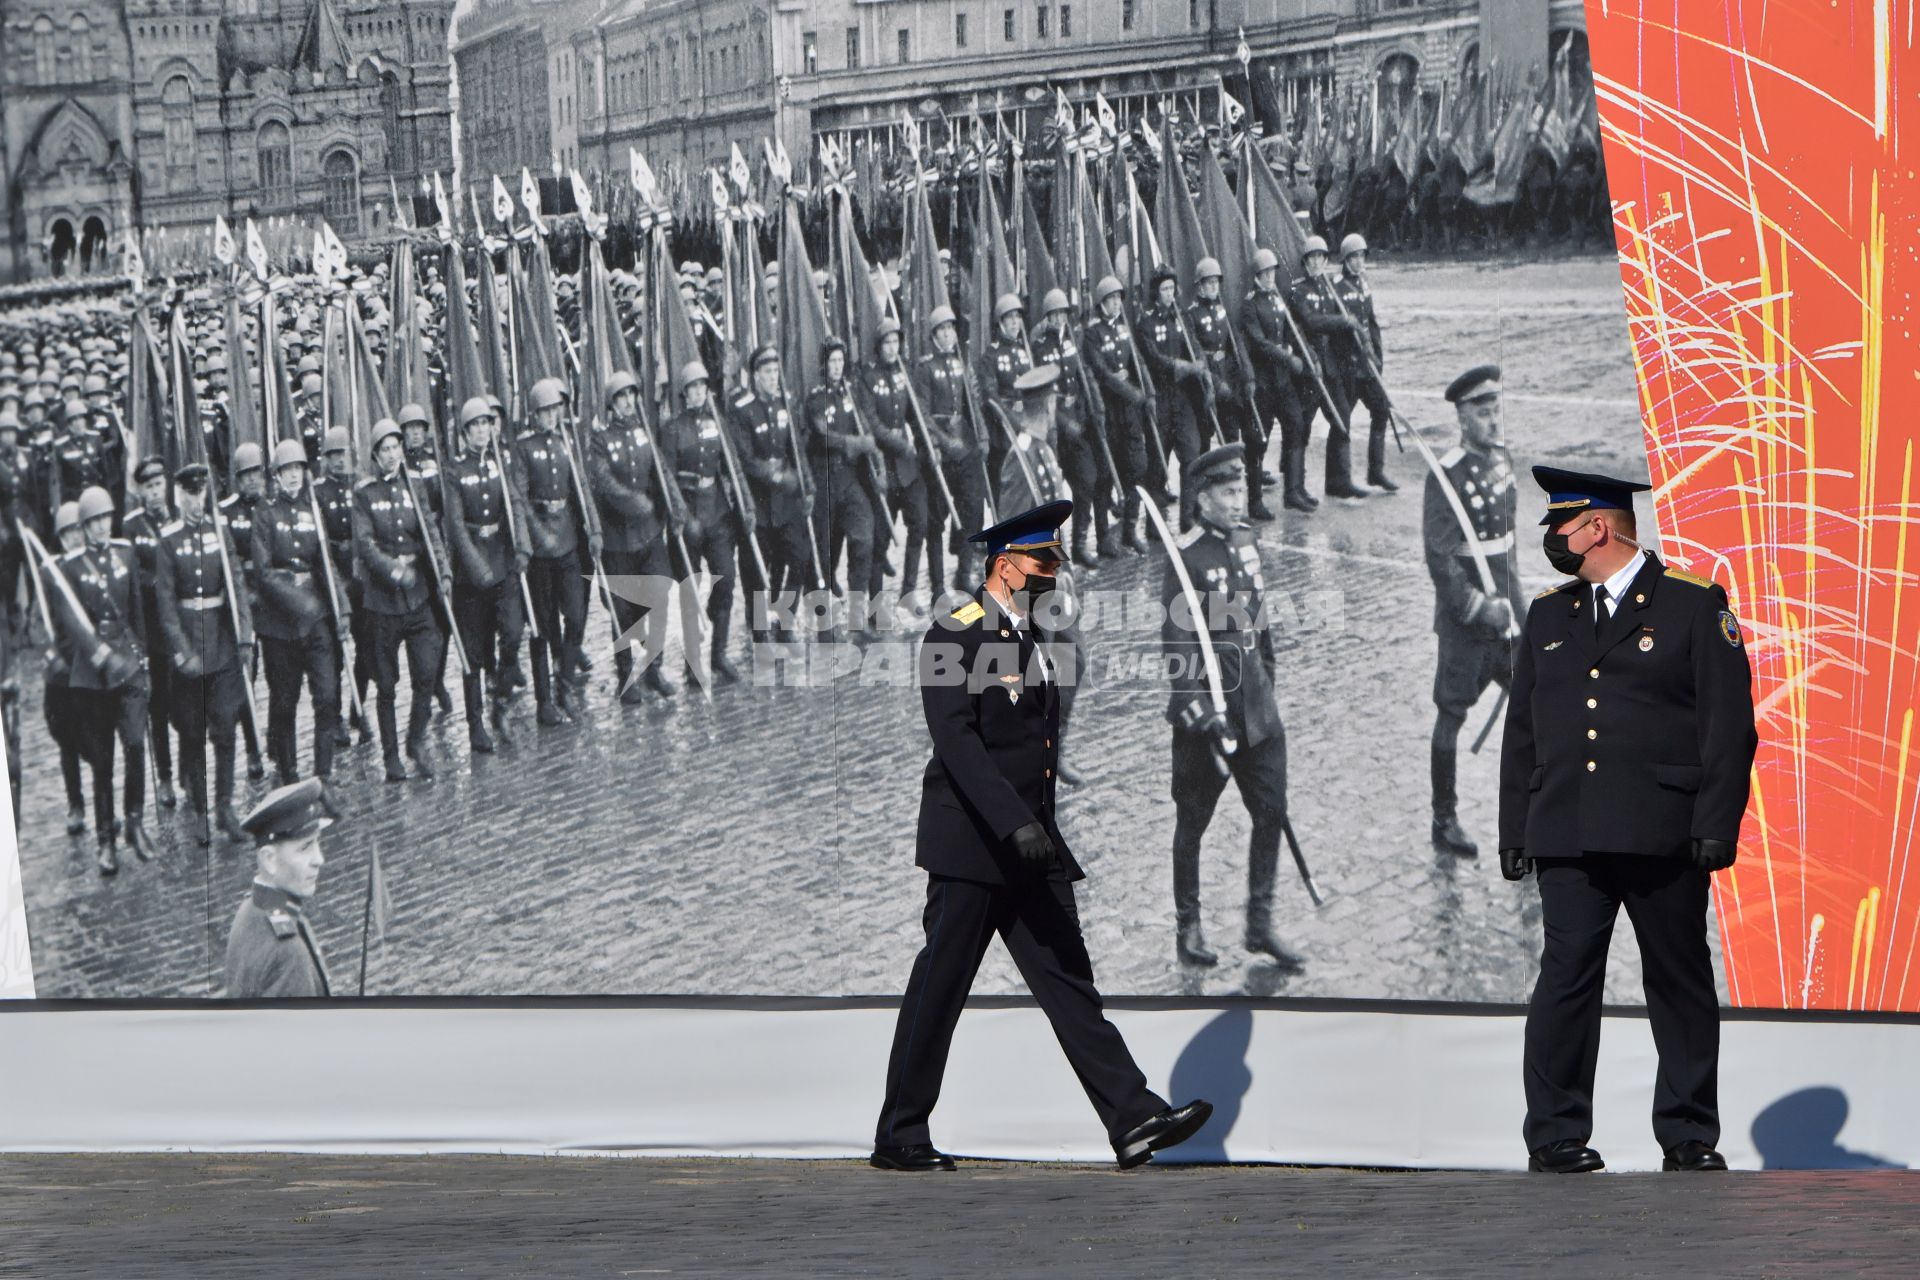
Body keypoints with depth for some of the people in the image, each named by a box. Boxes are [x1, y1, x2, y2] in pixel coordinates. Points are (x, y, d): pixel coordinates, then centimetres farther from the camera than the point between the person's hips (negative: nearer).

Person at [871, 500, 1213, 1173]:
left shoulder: (1033, 638, 17)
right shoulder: (954, 636, -9)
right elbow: (955, 740, -20)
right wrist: (1014, 823, -28)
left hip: (1032, 845, 7)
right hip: (969, 843, -7)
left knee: (1070, 984, 0)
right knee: (938, 991, -1)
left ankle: (1134, 1119, -9)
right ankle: (899, 1138, 6)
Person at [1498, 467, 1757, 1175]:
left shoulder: (1695, 604, 3)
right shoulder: (1548, 613, 17)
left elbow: (1729, 725, -1)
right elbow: (1521, 734, 19)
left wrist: (1715, 828, -9)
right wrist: (1516, 835, 12)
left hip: (1665, 841, -3)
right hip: (1567, 841, 3)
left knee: (1680, 984, 2)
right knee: (1564, 979, -5)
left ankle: (1689, 1136, 10)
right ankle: (1556, 1135, -1)